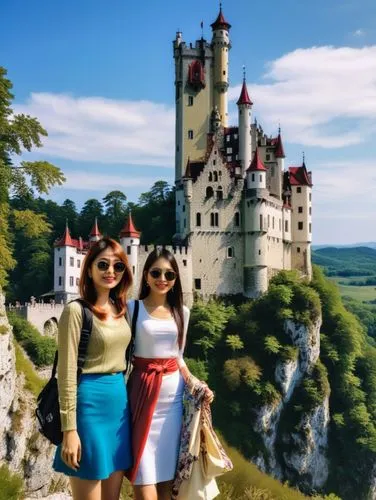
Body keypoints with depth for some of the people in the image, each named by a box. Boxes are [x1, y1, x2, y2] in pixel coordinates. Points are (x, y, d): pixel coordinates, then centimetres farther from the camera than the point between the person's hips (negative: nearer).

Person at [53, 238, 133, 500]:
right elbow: (67, 372, -14)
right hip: (91, 401, -7)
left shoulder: (122, 310, 10)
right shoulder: (76, 311, -12)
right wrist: (69, 429, -16)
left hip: (120, 401, 7)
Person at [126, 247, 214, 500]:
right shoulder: (132, 308, -2)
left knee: (167, 475, 9)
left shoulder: (182, 312, 10)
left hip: (174, 394, 4)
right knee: (145, 479, -6)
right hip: (143, 391, -4)